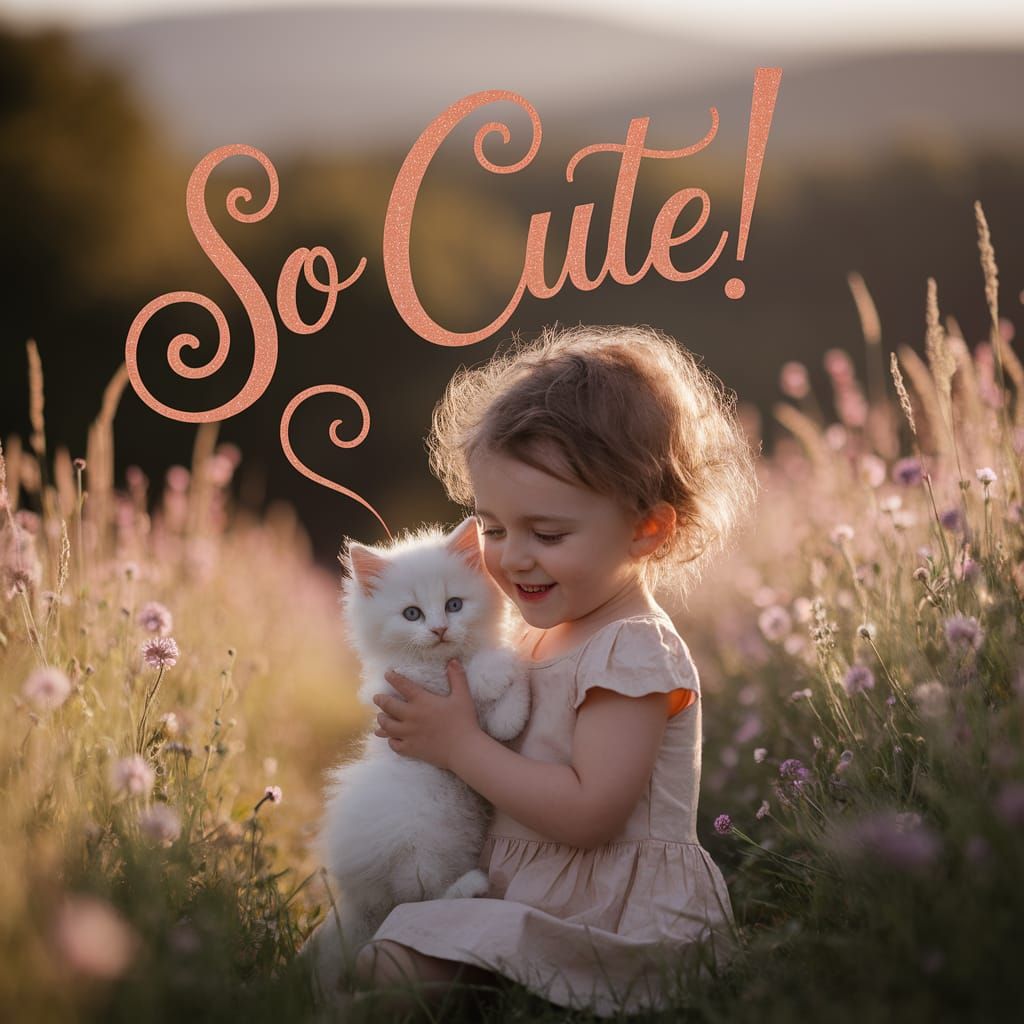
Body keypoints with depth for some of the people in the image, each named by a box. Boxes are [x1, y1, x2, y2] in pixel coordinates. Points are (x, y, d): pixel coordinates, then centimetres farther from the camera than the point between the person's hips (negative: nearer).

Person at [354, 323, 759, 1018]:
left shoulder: (633, 652, -17)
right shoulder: (543, 638, 12)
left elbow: (587, 813, -24)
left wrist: (459, 744, -17)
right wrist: (431, 723, 3)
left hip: (621, 930, -9)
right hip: (528, 903, 9)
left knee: (399, 955, -22)